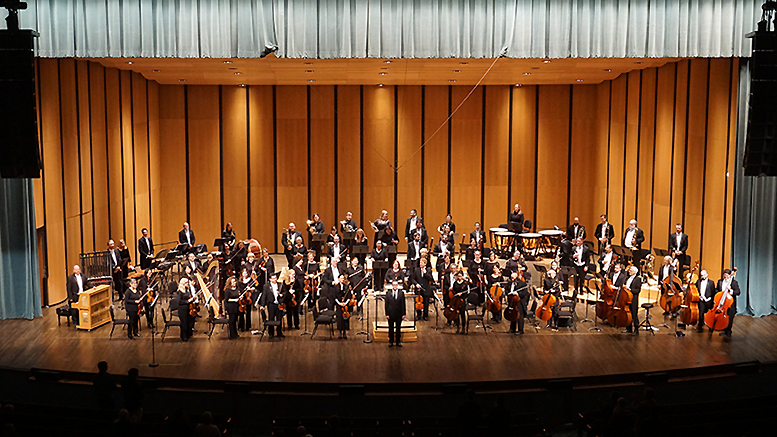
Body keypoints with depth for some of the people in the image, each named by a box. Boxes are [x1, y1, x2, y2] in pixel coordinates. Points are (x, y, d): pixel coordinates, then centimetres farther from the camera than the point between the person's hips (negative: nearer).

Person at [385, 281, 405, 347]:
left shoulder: (401, 293, 1)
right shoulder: (388, 293, 0)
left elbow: (403, 304, 1)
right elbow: (386, 304, 0)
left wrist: (403, 314, -3)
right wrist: (387, 314, -5)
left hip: (399, 314, 0)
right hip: (391, 314, 0)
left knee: (398, 328, 8)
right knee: (391, 328, 8)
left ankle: (398, 341, 19)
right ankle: (391, 342, 18)